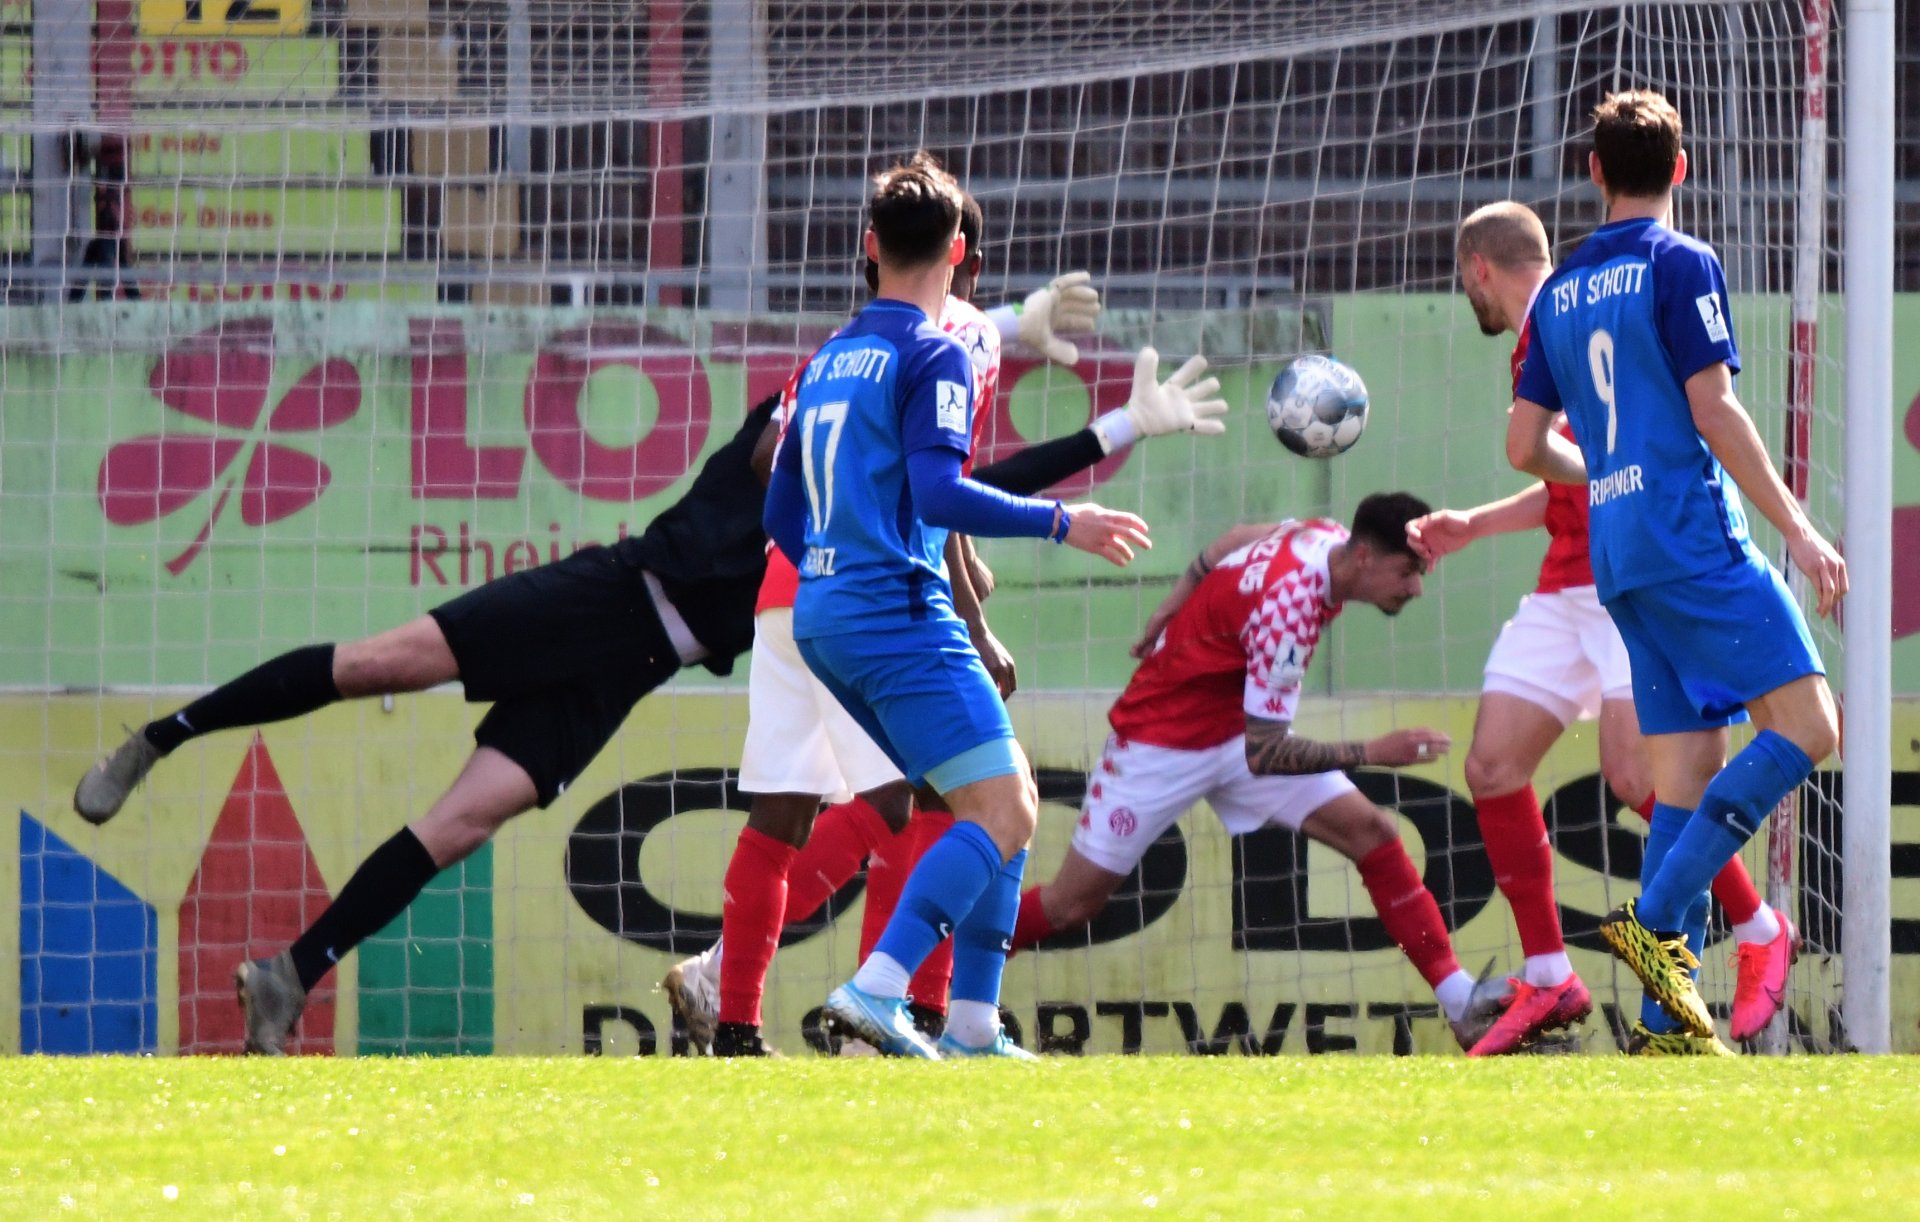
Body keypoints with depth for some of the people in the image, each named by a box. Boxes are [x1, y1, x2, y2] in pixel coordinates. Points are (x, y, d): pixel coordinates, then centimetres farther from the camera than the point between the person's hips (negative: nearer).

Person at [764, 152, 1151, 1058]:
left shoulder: (829, 362, 18)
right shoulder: (932, 357, -7)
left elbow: (782, 514, 23)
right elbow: (939, 493, -19)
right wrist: (1061, 523, -12)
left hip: (825, 614, 9)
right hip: (896, 612, -9)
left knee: (1009, 806, 12)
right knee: (1002, 812, -12)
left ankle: (971, 1028, 5)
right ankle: (877, 987, -27)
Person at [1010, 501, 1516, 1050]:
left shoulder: (1327, 538, -10)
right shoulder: (1288, 606, -35)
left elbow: (1232, 542, 11)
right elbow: (1263, 756, -33)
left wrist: (1174, 607, 17)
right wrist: (1372, 753, -34)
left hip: (1240, 727, 8)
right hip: (1162, 735, -8)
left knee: (1371, 832, -8)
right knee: (1075, 901, -3)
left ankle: (1463, 1005, -10)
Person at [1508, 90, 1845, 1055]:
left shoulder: (1559, 294, 15)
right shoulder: (1680, 266, -5)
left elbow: (1525, 447, 16)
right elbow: (1715, 413, -11)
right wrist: (1798, 530, -9)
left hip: (1619, 559, 7)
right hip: (1698, 539, -7)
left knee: (1687, 777, 6)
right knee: (1804, 725, -8)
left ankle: (1670, 1024, -1)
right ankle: (1658, 919, -19)